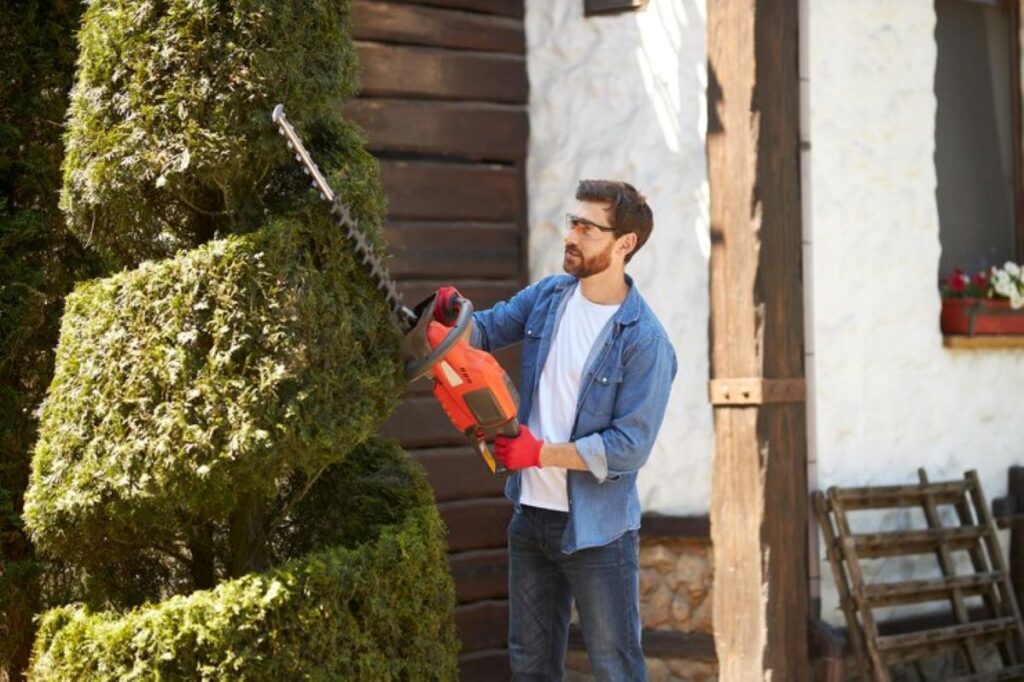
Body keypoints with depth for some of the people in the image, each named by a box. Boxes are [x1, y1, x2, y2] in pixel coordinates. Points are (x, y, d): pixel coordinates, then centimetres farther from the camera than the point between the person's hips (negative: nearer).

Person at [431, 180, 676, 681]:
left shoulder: (645, 342, -18)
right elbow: (487, 330, 11)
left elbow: (630, 446, -21)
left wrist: (542, 453, -23)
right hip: (530, 515, 7)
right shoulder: (548, 296, 1)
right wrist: (455, 319, -12)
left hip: (596, 529, -7)